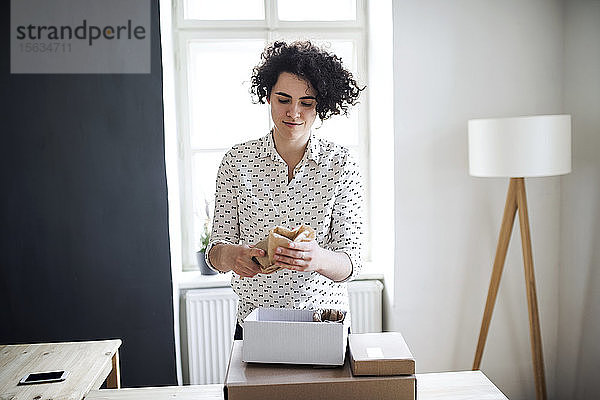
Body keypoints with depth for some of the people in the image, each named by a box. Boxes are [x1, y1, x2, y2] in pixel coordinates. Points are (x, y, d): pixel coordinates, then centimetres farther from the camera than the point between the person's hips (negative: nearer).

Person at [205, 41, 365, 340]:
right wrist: (231, 255, -23)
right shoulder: (237, 161, -1)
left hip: (324, 322, -1)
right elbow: (217, 246, -1)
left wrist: (318, 259, -28)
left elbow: (350, 262, -7)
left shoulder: (340, 164, -4)